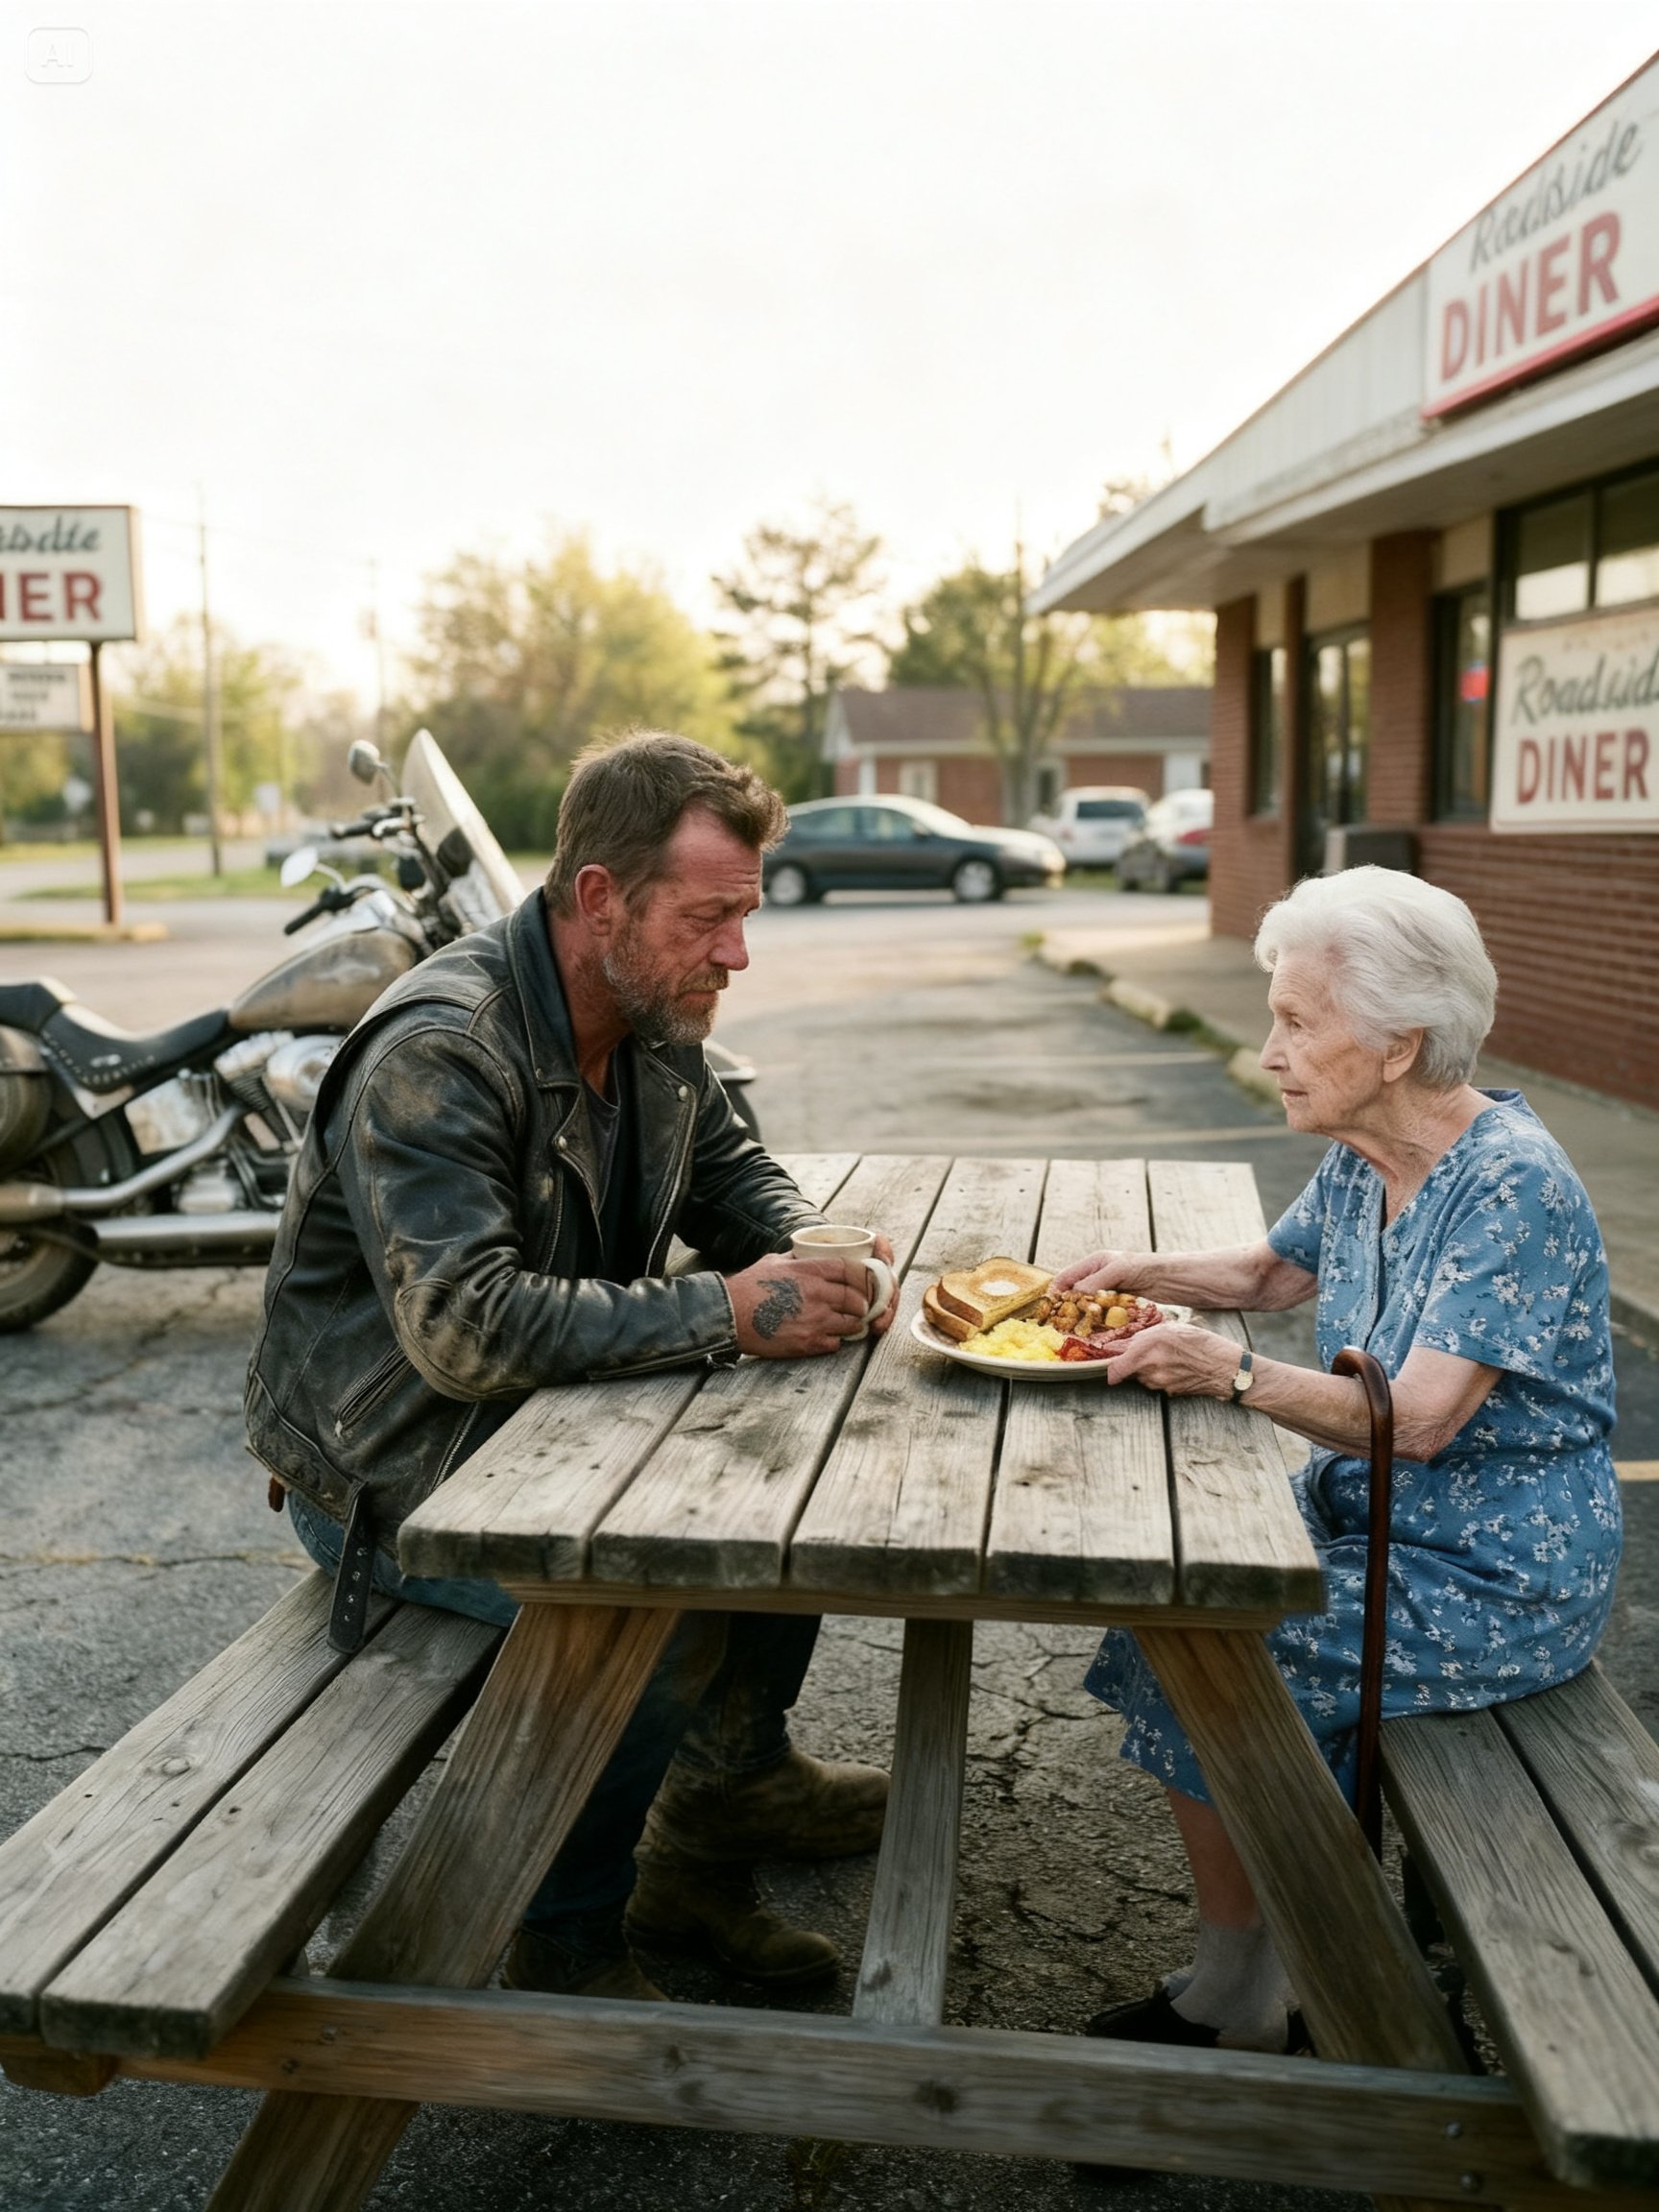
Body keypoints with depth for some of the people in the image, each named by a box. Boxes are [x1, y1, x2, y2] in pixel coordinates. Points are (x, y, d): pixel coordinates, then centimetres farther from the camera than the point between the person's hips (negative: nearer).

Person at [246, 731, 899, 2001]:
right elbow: (463, 1330, -35)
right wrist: (723, 1314, -33)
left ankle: (733, 1781, 21)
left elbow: (732, 1172, 15)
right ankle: (569, 1953, -4)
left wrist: (814, 1252, -9)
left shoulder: (656, 1026, 1)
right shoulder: (437, 1055, -27)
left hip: (560, 1413, 9)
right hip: (391, 1467, -8)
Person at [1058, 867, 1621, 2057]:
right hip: (1377, 1515, 8)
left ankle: (1239, 2002, 10)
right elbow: (1272, 1270, 21)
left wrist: (1235, 1372, -26)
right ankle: (1262, 1975, 13)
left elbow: (1421, 1419, -28)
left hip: (1499, 1579, -8)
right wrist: (1144, 1270, 5)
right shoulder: (1362, 1159, 3)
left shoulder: (1512, 1186, -23)